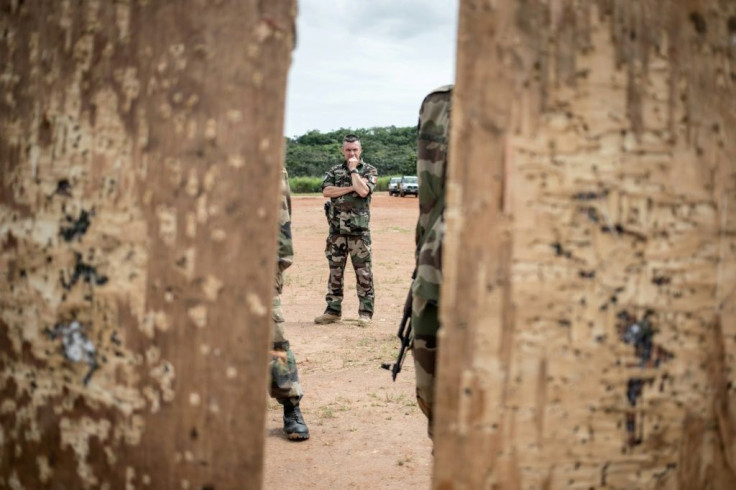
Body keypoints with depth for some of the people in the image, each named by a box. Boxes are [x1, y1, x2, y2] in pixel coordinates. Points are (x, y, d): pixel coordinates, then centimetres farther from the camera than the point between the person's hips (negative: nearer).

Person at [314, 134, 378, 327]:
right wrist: (351, 188, -11)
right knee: (335, 270, 8)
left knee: (363, 271, -1)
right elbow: (327, 191, -5)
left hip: (359, 230, -3)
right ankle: (333, 310, 17)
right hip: (337, 229, 3)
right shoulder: (334, 171, 12)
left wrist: (353, 169, -7)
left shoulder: (369, 170, 3)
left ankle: (365, 312, 4)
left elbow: (363, 191, -15)